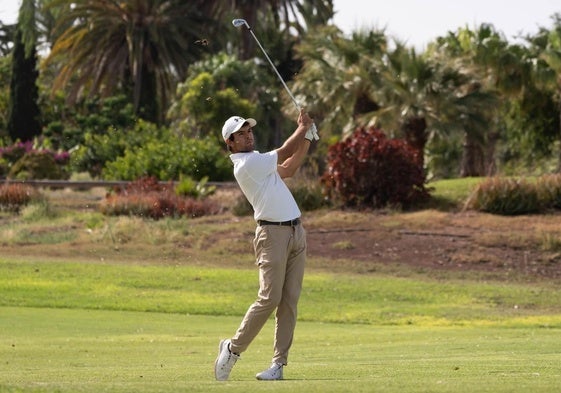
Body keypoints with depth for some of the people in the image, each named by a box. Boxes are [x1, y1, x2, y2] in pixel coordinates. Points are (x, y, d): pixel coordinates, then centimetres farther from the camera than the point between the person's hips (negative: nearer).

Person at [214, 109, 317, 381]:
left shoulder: (257, 161, 20)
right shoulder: (246, 163, -10)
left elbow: (288, 169, 25)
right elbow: (283, 154, -3)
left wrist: (306, 138, 16)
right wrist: (303, 128, 12)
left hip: (296, 232, 9)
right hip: (272, 234, -9)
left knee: (289, 301, 1)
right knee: (269, 299, -13)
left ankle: (278, 364, -1)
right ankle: (233, 348, 4)